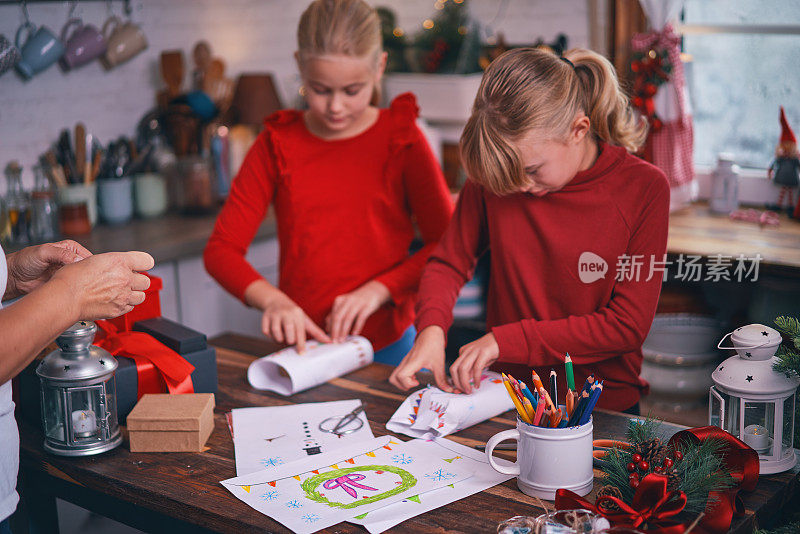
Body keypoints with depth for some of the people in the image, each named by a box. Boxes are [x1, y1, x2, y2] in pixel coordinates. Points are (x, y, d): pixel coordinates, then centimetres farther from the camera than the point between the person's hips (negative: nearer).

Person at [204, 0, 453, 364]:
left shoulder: (400, 139, 0)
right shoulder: (277, 143, 3)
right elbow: (221, 250, 0)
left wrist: (378, 289, -15)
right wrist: (272, 300, -18)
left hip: (386, 347, -1)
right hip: (301, 345, 1)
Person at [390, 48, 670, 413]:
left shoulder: (644, 189, -11)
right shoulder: (493, 172, -4)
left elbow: (628, 326, -12)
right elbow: (450, 263, 7)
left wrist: (508, 340, -16)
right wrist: (431, 328, -15)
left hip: (604, 407, 0)